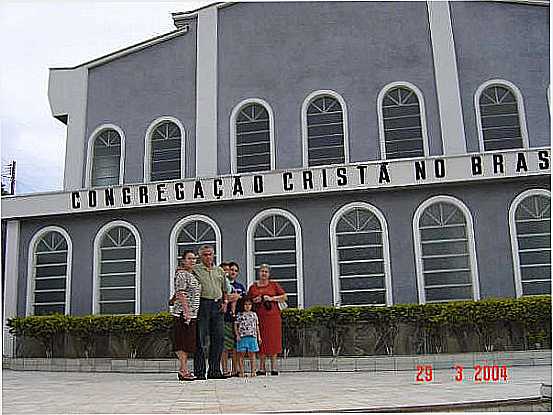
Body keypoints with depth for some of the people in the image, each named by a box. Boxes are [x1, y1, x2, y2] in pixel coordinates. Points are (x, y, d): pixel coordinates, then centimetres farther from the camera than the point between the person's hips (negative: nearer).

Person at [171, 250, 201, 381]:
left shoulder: (192, 275, 19)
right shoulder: (182, 274, -9)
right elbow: (181, 294, -17)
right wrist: (187, 311, -22)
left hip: (191, 313, 10)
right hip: (184, 313, -10)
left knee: (187, 343, 11)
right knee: (185, 342, -8)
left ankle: (182, 370, 16)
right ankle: (184, 371, -5)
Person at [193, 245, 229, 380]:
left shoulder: (220, 271, 19)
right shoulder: (195, 270, 3)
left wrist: (225, 302, 10)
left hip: (217, 306, 5)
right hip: (202, 304, -5)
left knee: (218, 338, 4)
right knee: (201, 339, -4)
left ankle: (214, 370, 12)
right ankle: (199, 371, 2)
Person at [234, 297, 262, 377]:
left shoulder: (254, 314, 13)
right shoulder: (240, 314, 5)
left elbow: (257, 326, 16)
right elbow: (236, 325, 5)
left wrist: (259, 336, 12)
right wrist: (237, 335, -6)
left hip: (252, 337, 2)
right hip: (242, 337, -2)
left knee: (252, 354, 3)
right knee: (241, 354, 0)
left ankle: (253, 371, 7)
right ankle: (241, 372, 4)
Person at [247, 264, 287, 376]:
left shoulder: (274, 285, 10)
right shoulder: (253, 287, 13)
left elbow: (284, 297, 5)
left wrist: (272, 298, -6)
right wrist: (254, 301, -3)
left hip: (273, 316, -1)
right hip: (259, 317, 1)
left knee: (273, 340, -2)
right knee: (261, 341, -1)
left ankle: (273, 366, 4)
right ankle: (261, 367, 5)